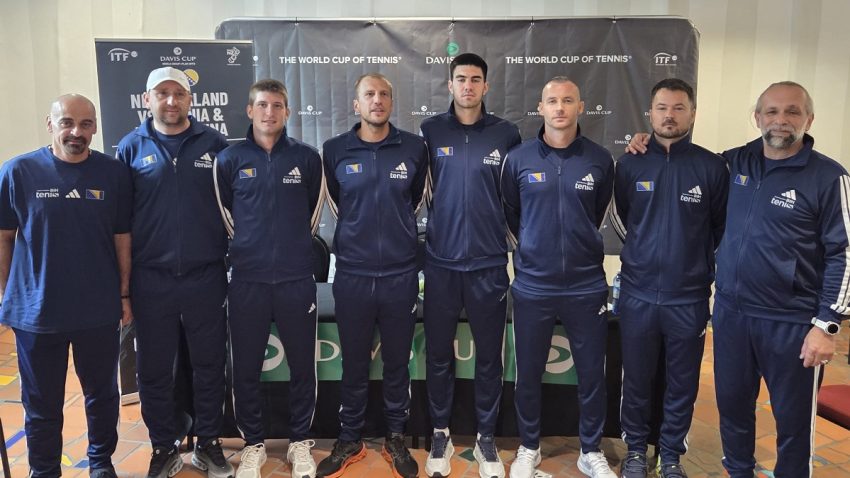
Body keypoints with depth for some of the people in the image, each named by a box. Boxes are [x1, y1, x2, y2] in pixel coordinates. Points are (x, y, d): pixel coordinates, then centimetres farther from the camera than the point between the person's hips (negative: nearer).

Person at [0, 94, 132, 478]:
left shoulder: (113, 173, -2)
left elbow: (122, 238, 2)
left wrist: (124, 294, 2)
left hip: (99, 310, 1)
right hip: (36, 310, -1)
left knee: (102, 394, 15)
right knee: (42, 402, 13)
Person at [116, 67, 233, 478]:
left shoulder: (214, 143, 1)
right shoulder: (132, 147, 2)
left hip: (206, 275, 0)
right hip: (151, 278, 1)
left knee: (209, 364, 11)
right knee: (154, 369, 10)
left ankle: (209, 444, 28)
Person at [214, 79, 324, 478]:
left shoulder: (307, 158, 1)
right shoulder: (229, 159, 1)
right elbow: (226, 214, 12)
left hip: (297, 279, 0)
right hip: (247, 280, 0)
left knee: (302, 366, 8)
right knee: (246, 369, 9)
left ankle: (300, 443, 26)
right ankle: (253, 445, 28)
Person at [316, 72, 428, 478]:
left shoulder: (414, 148, 0)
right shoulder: (334, 151, 0)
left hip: (400, 274, 0)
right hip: (352, 274, 0)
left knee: (397, 362, 12)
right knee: (354, 363, 11)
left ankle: (395, 439, 30)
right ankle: (349, 440, 29)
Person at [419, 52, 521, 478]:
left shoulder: (506, 134, 2)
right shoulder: (431, 131, 1)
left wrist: (513, 237, 9)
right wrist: (439, 221, 6)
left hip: (489, 262, 0)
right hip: (441, 261, 0)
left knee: (489, 354, 9)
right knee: (438, 353, 9)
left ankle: (486, 438, 26)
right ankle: (440, 434, 27)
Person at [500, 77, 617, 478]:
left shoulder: (600, 160, -1)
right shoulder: (518, 159, -3)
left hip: (587, 286, 1)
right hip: (531, 286, 0)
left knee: (592, 374, 11)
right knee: (528, 373, 11)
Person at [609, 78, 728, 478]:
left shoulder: (712, 167, -2)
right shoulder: (629, 164, 1)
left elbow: (724, 230, 5)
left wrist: (710, 277, 4)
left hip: (690, 298, 0)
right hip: (638, 294, 1)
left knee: (682, 384, 11)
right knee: (636, 379, 12)